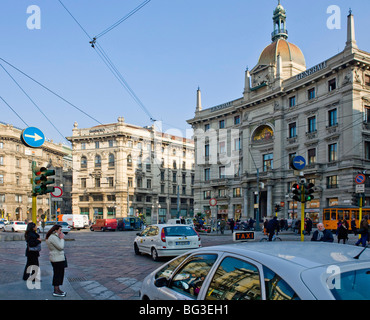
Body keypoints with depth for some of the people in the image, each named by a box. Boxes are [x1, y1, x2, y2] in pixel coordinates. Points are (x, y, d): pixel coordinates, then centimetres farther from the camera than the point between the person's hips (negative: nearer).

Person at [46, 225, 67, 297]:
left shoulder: (54, 236, 14)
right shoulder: (53, 237, -20)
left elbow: (61, 247, 18)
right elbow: (60, 247, -22)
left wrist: (61, 238, 8)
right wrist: (62, 238, -14)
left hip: (59, 258, 11)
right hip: (57, 259, -11)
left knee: (60, 273, 16)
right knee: (57, 274, -4)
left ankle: (57, 289, 25)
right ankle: (56, 292, 3)